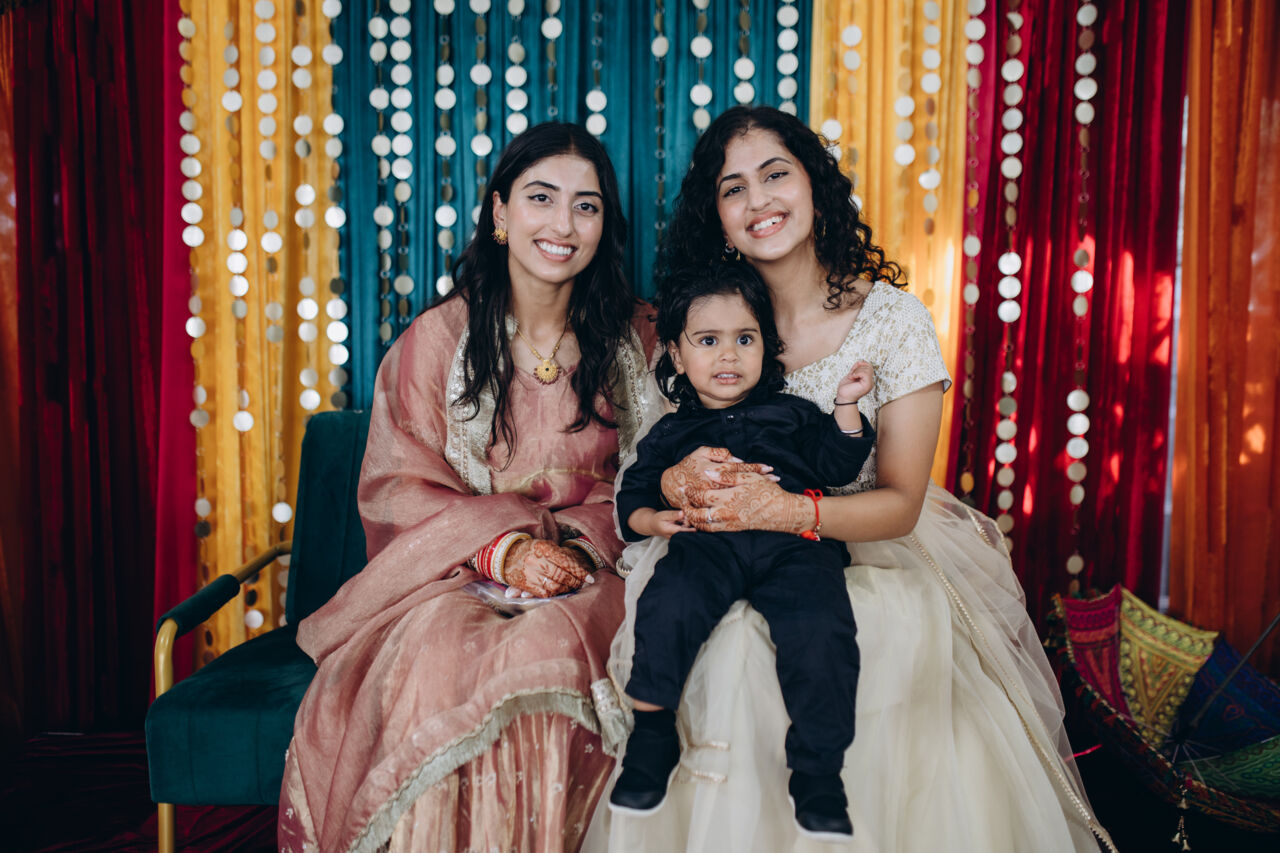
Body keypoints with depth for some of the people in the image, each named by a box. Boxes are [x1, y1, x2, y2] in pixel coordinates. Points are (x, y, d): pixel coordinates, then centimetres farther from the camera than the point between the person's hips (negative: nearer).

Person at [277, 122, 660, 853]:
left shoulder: (634, 339, 6)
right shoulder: (438, 339, 2)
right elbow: (402, 490, -1)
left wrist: (578, 549, -13)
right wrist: (501, 550, -17)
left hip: (590, 576, 1)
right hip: (455, 575, 0)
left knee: (550, 653, -32)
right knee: (443, 654, -32)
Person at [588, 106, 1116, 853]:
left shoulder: (893, 319, -6)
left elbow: (901, 503, -9)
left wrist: (786, 510, -27)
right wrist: (681, 481, -23)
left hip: (874, 559, -1)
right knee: (726, 661, -28)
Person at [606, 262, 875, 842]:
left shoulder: (791, 414, 29)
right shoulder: (670, 433, 28)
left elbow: (839, 467, 22)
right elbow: (633, 492, 24)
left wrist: (847, 408, 12)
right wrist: (649, 518, 3)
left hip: (792, 541, 0)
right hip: (706, 540, 0)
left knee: (820, 629, -28)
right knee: (668, 604, -32)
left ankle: (818, 769, -15)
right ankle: (651, 733, -15)